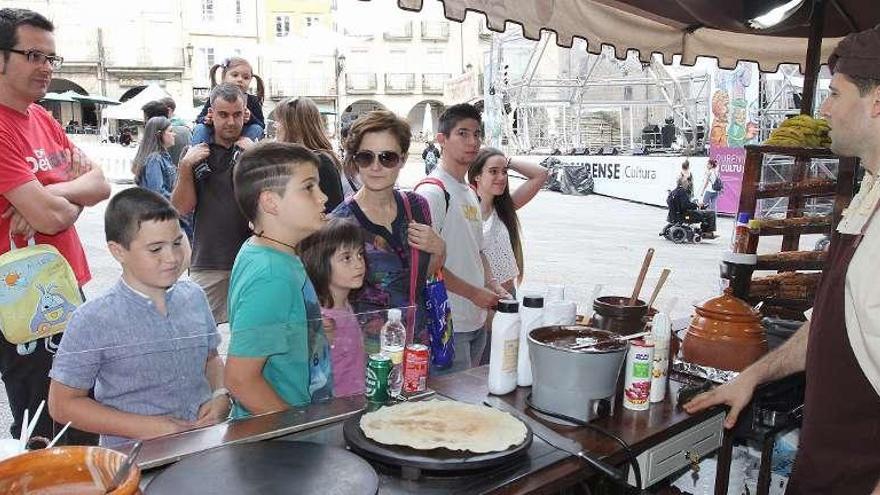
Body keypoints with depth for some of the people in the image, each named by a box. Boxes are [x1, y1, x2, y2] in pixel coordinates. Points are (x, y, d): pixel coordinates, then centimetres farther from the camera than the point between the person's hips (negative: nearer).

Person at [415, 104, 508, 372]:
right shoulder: (432, 192, -14)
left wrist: (492, 286, 5)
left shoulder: (471, 193, 15)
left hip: (477, 320, 9)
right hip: (447, 324, -9)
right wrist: (475, 293, -15)